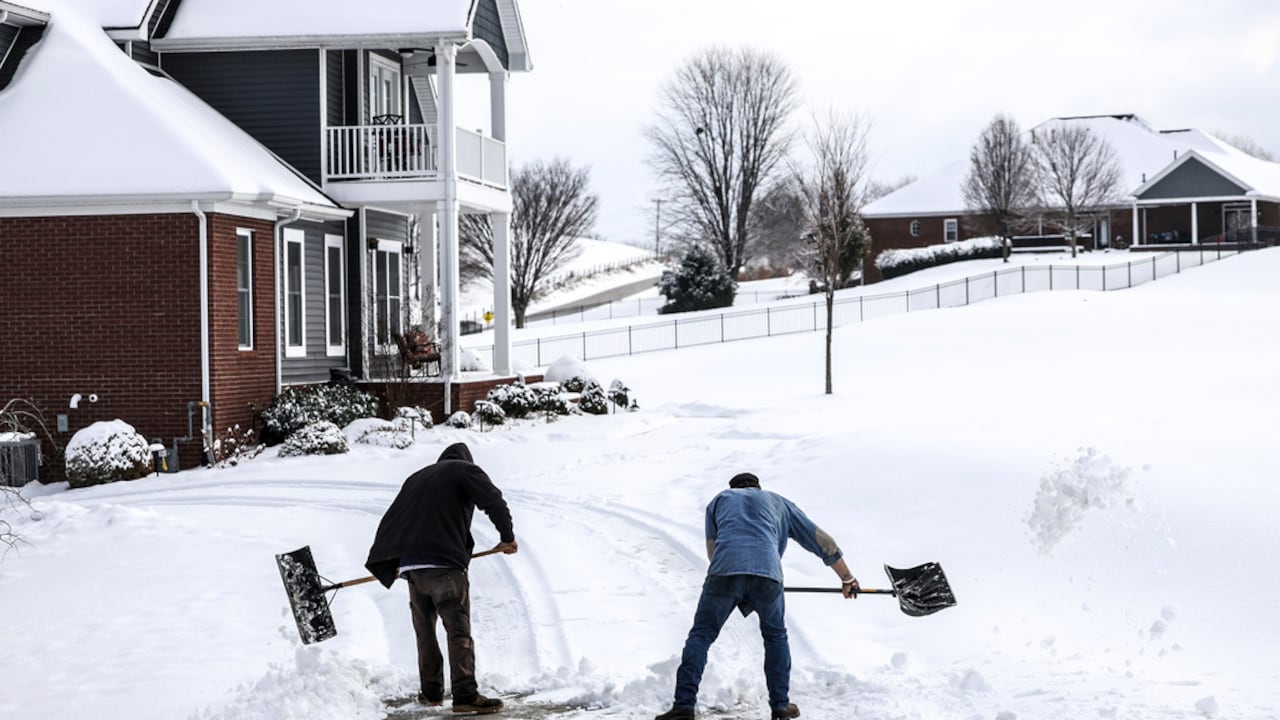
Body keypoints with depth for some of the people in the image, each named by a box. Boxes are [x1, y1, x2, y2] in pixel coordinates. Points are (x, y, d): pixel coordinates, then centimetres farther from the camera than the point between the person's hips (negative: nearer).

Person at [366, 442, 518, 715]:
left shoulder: (415, 479, 25)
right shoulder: (466, 470, 7)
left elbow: (390, 521, 24)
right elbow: (493, 501, -8)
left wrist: (388, 564, 29)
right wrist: (507, 537, 3)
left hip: (410, 566, 6)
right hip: (446, 564, -6)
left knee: (425, 631, 17)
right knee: (459, 631, -9)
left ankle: (431, 691, 21)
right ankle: (465, 695, -17)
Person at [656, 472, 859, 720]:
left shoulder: (720, 499, 32)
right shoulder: (778, 502, 34)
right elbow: (821, 541, 35)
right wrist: (847, 578, 43)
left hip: (724, 570, -1)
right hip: (767, 574, 1)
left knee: (701, 634, 7)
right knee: (775, 636, 23)